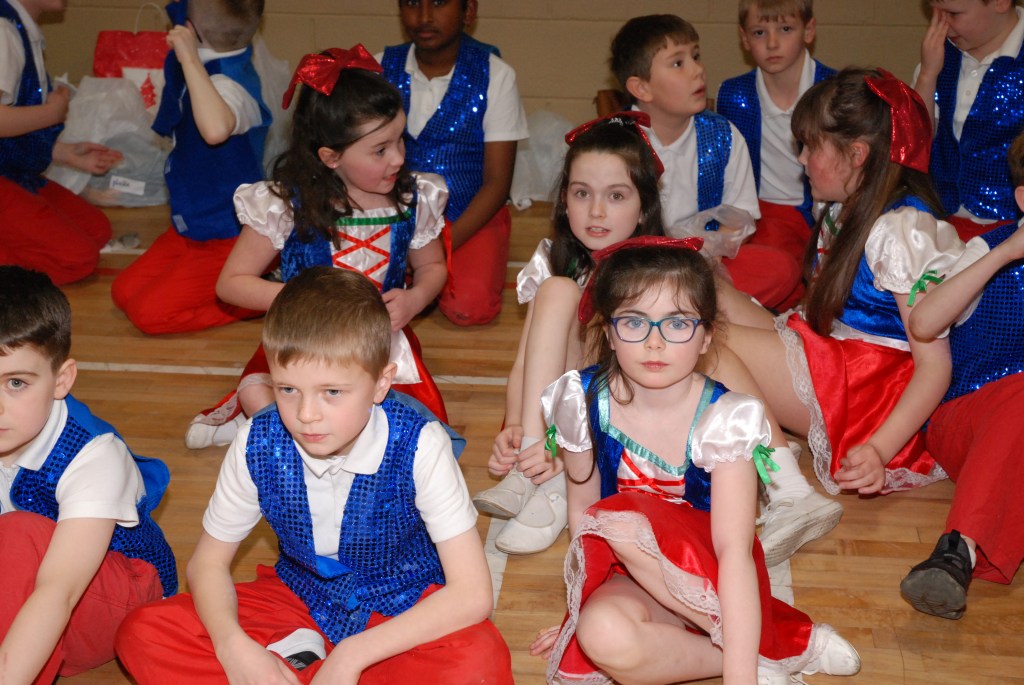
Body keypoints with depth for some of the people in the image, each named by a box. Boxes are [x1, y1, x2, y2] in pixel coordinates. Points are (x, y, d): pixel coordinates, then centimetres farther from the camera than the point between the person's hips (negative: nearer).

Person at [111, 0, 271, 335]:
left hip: (231, 238, -9)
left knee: (149, 312, -10)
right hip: (193, 228, 9)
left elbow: (216, 129, -52)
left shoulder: (230, 84, -28)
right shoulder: (230, 66, -2)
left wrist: (189, 57, -45)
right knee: (124, 292, 9)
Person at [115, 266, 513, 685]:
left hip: (403, 607, -2)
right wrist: (234, 647, -26)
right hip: (300, 599, 3)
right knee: (142, 635, -18)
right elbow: (208, 563, -4)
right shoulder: (257, 445, -17)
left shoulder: (418, 447, -25)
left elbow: (472, 595, -25)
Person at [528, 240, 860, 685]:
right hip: (628, 576, 3)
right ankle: (794, 645, -16)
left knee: (622, 521, -32)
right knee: (604, 635, -32)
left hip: (706, 572, -3)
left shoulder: (723, 420, -20)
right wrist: (590, 605, 2)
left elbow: (734, 551, -26)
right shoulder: (584, 401, -11)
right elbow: (582, 506, 2)